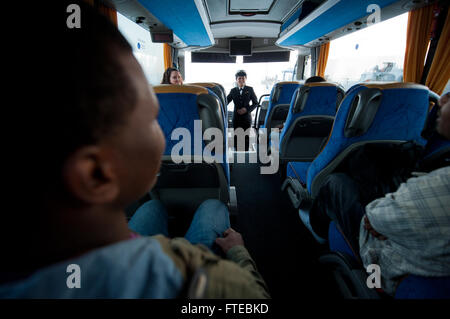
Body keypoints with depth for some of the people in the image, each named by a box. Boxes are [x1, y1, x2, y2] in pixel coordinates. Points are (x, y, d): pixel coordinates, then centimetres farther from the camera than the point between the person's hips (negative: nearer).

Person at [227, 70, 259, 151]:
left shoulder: (249, 89, 4)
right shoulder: (233, 91, 9)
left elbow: (255, 103, 4)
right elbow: (226, 101, 3)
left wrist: (247, 109, -10)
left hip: (246, 117, -1)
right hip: (236, 117, 2)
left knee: (246, 137, 2)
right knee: (236, 137, 5)